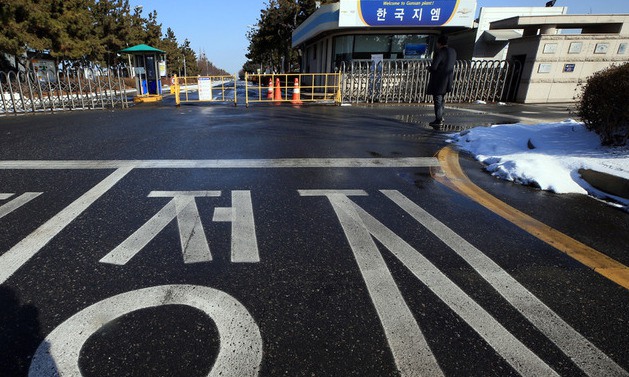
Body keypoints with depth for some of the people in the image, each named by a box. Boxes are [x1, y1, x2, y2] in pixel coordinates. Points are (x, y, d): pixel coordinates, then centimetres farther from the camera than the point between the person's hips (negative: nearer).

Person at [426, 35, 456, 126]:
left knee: (437, 99, -1)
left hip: (439, 80, -8)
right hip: (448, 79, 8)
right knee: (440, 98, 21)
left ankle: (438, 120, 2)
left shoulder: (439, 53, -19)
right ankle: (440, 116, 27)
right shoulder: (453, 51, 7)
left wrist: (429, 68, -1)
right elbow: (452, 65, 16)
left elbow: (433, 67, -24)